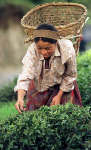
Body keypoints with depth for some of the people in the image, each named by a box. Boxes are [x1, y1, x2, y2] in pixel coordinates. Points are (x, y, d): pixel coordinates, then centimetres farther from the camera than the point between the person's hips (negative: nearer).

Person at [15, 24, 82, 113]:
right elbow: (25, 76, -36)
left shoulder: (67, 49, -31)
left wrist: (59, 96, -13)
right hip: (39, 89, 1)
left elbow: (70, 76, -14)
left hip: (62, 87, -1)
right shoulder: (32, 50, -31)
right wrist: (20, 98, -50)